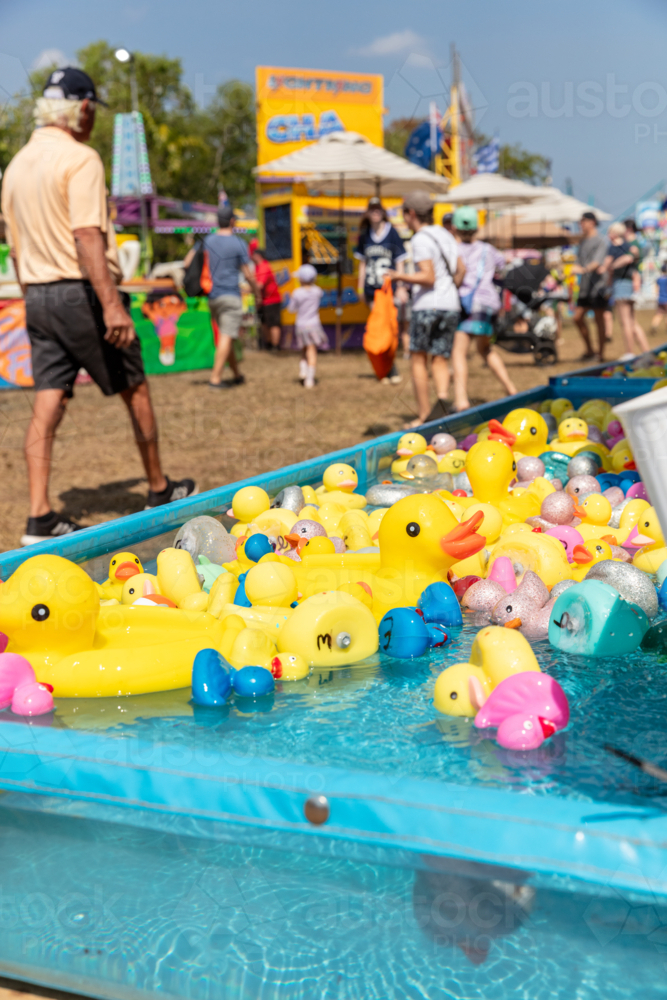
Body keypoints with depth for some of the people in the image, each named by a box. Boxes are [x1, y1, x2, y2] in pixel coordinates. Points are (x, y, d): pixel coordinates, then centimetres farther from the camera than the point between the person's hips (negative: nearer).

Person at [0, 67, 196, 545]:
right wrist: (111, 304, -26)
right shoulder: (79, 158, -11)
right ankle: (160, 491, 21)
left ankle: (40, 516, -1)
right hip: (81, 291, -7)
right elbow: (87, 237, -22)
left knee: (48, 405, 4)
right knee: (135, 390, 9)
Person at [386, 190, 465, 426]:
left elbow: (428, 278, -16)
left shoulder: (421, 240, -9)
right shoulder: (444, 235, 15)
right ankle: (443, 397, -19)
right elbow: (461, 269, 19)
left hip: (427, 305, -7)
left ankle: (424, 416, 2)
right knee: (440, 359, 8)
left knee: (418, 359, 4)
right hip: (451, 306, 7)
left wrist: (400, 276, -10)